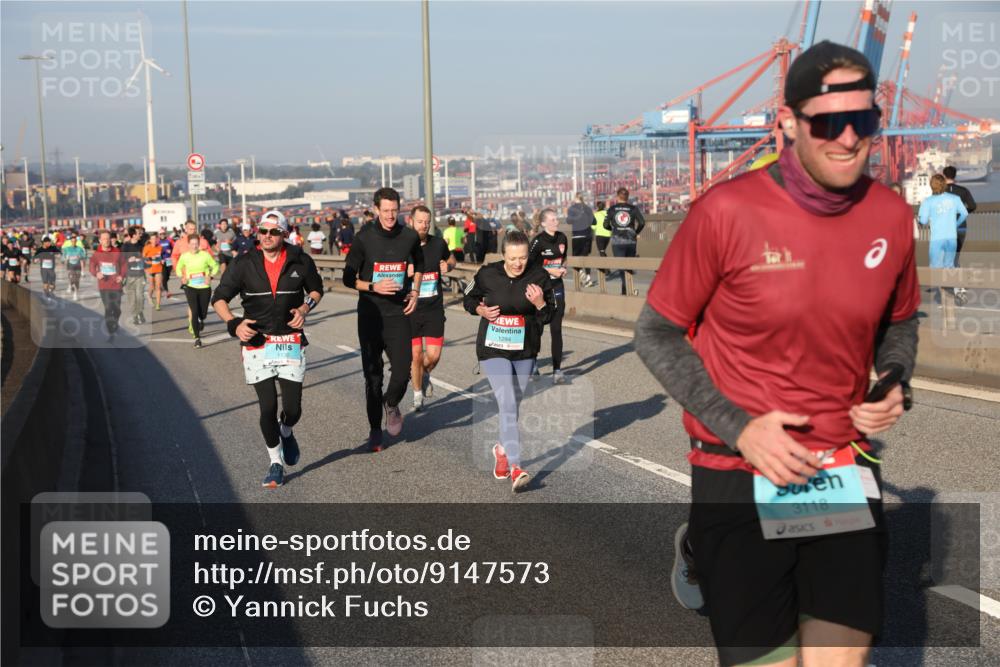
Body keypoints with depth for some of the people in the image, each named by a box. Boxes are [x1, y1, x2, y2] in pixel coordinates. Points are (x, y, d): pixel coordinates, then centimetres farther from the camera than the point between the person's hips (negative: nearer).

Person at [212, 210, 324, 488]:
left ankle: (286, 433, 38)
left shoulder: (300, 261, 0)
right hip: (256, 343, 0)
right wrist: (233, 324, -14)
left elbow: (316, 289, 17)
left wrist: (305, 309, -3)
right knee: (268, 407, -1)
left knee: (292, 408, 0)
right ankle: (275, 463, 19)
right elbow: (219, 298, 3)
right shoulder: (244, 263, -2)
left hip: (291, 342, 1)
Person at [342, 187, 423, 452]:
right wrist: (374, 287, -17)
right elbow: (349, 278, -1)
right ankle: (375, 429, 18)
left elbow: (418, 264, 23)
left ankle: (391, 404, 25)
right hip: (370, 314, -1)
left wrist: (415, 291, 10)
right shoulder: (364, 238, -6)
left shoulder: (409, 237, 2)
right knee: (372, 374, 4)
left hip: (398, 313, 1)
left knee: (403, 369, -9)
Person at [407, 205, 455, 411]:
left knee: (433, 355, -2)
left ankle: (424, 374, 32)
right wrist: (405, 273, -20)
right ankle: (418, 393, 24)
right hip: (410, 309, -2)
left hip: (434, 309, 2)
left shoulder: (438, 243, 0)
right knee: (416, 355, 3)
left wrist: (448, 266, -3)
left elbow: (451, 259, 20)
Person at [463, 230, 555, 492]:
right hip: (493, 349, -3)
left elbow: (549, 317, -2)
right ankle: (515, 468, -21)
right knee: (507, 404, -17)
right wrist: (481, 310, -11)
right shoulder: (487, 274, -8)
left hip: (525, 351, 3)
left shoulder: (539, 276, -7)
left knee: (513, 405, 15)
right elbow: (469, 298, 9)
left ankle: (502, 449, 42)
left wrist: (540, 303, -23)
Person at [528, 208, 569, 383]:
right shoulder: (538, 241, -14)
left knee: (556, 329, 2)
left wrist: (563, 268, 2)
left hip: (557, 287, 5)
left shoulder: (562, 238, 4)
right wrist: (549, 270, -17)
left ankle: (557, 370, 5)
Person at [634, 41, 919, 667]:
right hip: (738, 474, -3)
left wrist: (894, 386, -3)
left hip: (846, 468, 3)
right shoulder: (726, 212, -14)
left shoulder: (892, 216, -1)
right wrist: (738, 427, -13)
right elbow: (658, 333, -5)